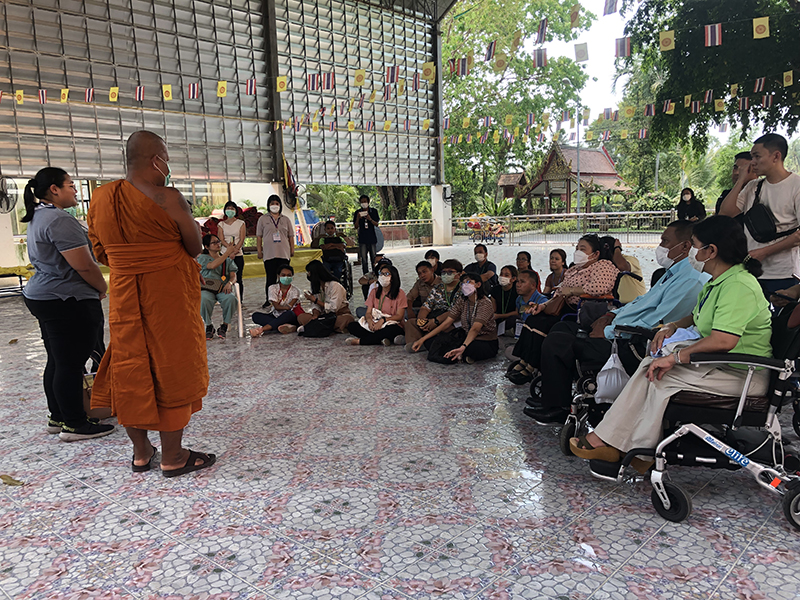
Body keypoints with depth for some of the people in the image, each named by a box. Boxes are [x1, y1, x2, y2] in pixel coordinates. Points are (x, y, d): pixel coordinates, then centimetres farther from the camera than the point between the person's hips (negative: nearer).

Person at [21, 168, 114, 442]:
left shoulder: (37, 217, 15)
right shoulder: (60, 220, -18)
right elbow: (84, 266, -22)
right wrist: (103, 288, -3)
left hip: (42, 296, 11)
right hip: (67, 301, -11)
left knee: (57, 361, 17)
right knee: (71, 364, -3)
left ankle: (57, 417, 27)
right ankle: (74, 424, 6)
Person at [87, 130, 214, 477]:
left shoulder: (100, 197, 4)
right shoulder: (167, 199, -15)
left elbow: (102, 253, 11)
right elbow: (195, 248, -7)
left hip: (123, 297, 6)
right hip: (169, 297, -6)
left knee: (131, 370, 14)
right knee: (170, 370, 4)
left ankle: (141, 452, 26)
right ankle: (172, 457, 13)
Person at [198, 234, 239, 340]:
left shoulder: (227, 259, 20)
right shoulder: (202, 258, 9)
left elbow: (233, 276, 10)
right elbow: (212, 265, -14)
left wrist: (230, 283, -15)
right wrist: (227, 253, -13)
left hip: (223, 289, 2)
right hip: (207, 289, -2)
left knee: (231, 298, -34)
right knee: (204, 299, -38)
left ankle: (224, 325, -14)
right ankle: (209, 326, -13)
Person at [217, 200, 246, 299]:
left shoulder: (241, 223, 7)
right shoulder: (221, 224, 11)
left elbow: (242, 239, -2)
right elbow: (221, 239, 0)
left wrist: (234, 251, -15)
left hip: (238, 254, -1)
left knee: (238, 279, -2)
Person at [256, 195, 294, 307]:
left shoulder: (285, 219, 14)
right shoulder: (263, 219, 8)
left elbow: (291, 236, 15)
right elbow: (259, 236, 7)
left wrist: (292, 250, 8)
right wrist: (259, 251, 2)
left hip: (284, 253, 2)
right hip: (269, 254, -1)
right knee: (271, 278, 0)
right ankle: (269, 300, 9)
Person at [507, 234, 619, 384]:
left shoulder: (603, 266, -6)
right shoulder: (573, 270, 21)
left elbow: (599, 287, -27)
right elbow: (559, 295, 21)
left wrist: (571, 290, -16)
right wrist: (542, 306, 3)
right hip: (566, 310, 9)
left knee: (541, 324, -22)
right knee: (532, 318, -11)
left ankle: (528, 369, -10)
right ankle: (523, 363, -10)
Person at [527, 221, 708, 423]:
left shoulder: (691, 280, -18)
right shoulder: (673, 273, 16)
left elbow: (653, 325, -24)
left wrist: (608, 332, -15)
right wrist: (613, 314, 11)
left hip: (633, 349, -11)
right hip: (616, 334, 11)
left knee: (556, 342, -18)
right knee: (563, 327, 15)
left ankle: (555, 409, -2)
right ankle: (552, 396, 17)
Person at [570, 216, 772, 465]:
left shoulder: (738, 285, -23)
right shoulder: (717, 282, 12)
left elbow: (723, 340, -34)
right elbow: (697, 316, 28)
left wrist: (676, 357, -26)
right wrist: (673, 326, 7)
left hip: (742, 375, -10)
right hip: (718, 362, 10)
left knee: (660, 376, -19)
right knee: (652, 364, -5)